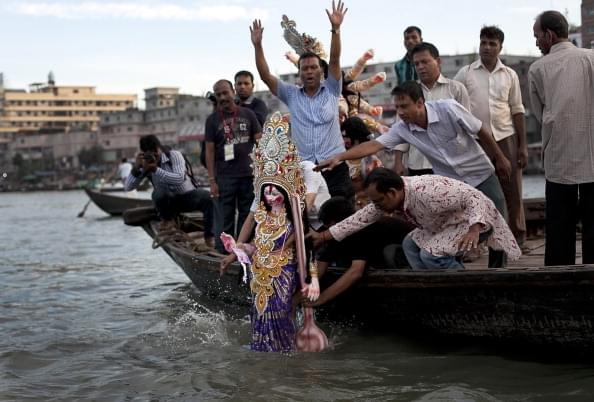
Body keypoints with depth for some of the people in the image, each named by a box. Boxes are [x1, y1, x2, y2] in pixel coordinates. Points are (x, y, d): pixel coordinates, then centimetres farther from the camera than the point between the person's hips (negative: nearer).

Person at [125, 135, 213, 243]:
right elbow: (128, 187, -11)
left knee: (207, 196, -33)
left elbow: (179, 179, -31)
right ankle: (168, 220, -3)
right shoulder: (145, 165, -6)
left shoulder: (174, 155, -15)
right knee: (158, 193, -34)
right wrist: (136, 168, -27)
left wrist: (155, 170, -39)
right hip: (168, 201, 1)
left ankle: (208, 237, -21)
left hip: (188, 196, -1)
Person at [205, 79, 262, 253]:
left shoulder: (247, 114, 9)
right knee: (224, 219, -2)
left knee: (247, 216, 7)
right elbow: (210, 151, 2)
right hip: (224, 177, -2)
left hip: (249, 174, 2)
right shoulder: (213, 119, 5)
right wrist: (211, 180, -4)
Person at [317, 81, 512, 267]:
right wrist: (339, 157, -33)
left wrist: (500, 158, -2)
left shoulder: (448, 109, -24)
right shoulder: (402, 128, -14)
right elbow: (373, 145, -21)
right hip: (450, 184, 2)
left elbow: (482, 131, -12)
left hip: (481, 175, -2)